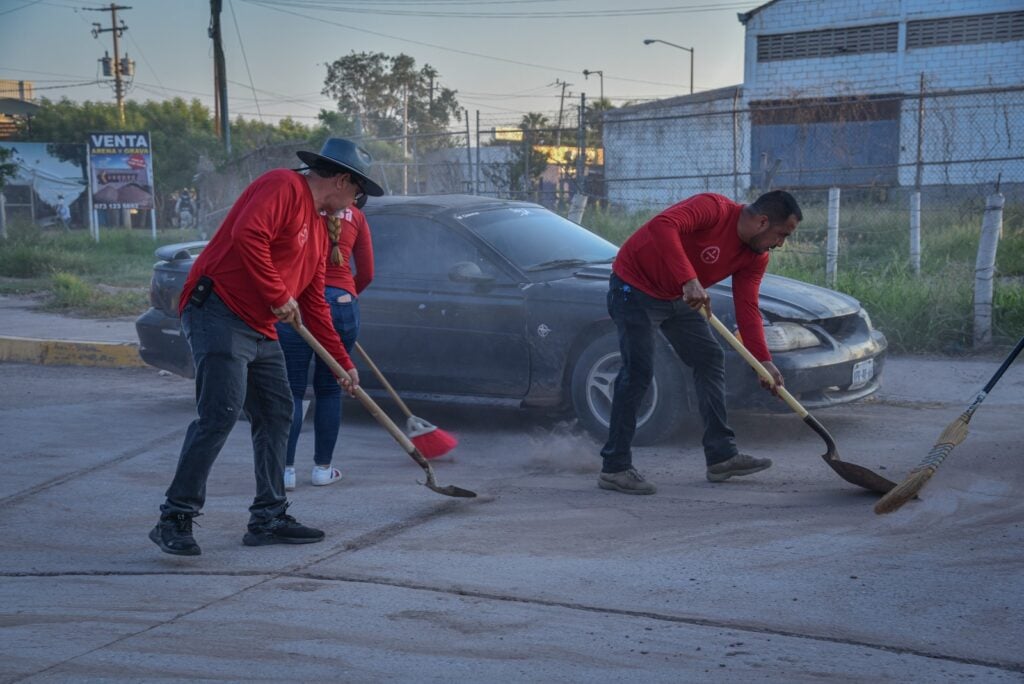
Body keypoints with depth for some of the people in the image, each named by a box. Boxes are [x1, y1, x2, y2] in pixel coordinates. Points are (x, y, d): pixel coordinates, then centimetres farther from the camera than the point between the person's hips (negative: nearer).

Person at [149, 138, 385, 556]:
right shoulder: (283, 187, -8)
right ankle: (175, 518, -10)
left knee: (276, 415, 9)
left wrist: (343, 363, 23)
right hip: (218, 313, -10)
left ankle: (268, 518, 17)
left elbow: (314, 306, 25)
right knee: (220, 413, -16)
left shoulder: (319, 230, 21)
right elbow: (247, 234, -26)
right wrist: (279, 297, -19)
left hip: (260, 330, 10)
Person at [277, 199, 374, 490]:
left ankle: (285, 469, 0)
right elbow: (366, 273, 13)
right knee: (329, 389, 12)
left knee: (291, 390, 3)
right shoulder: (355, 215, 11)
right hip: (340, 301, 2)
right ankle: (323, 468, 15)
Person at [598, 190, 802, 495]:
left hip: (677, 297, 9)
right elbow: (662, 225, -42)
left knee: (710, 359, 8)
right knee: (638, 371, -14)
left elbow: (747, 308, -5)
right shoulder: (714, 208, -26)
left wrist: (764, 360, -16)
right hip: (635, 287, -9)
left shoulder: (756, 257, -2)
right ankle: (614, 469, -8)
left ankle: (722, 455, 14)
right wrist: (689, 281, -46)